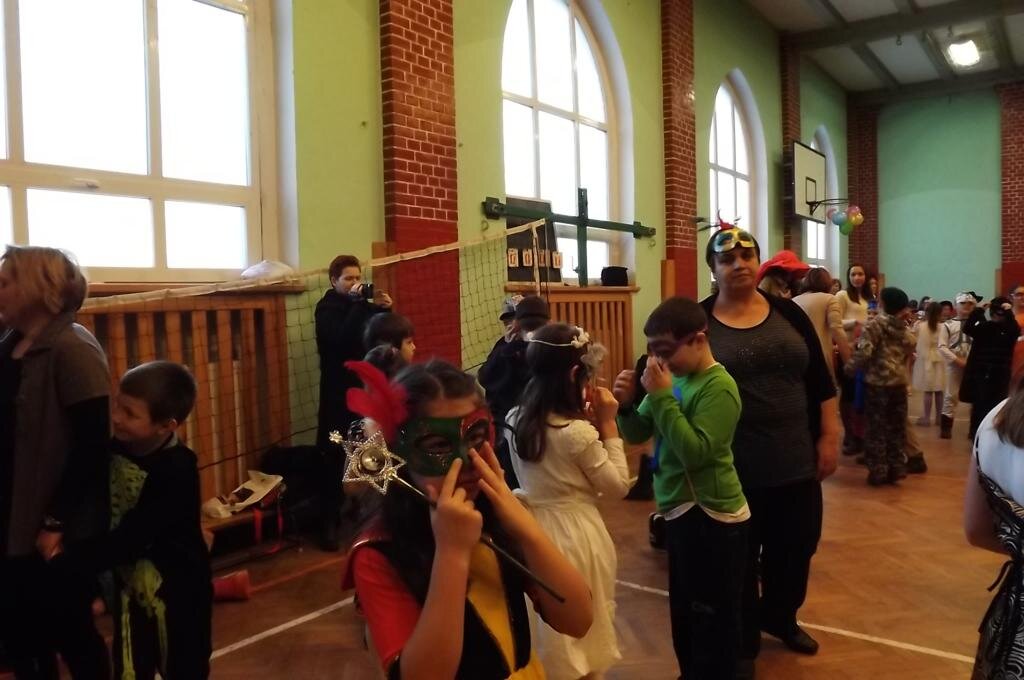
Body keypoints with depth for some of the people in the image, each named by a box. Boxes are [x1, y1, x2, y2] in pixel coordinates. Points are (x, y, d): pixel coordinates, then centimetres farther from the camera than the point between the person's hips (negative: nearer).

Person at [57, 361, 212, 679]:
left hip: (177, 592, -6)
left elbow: (129, 539, -28)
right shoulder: (116, 448, -6)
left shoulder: (176, 471, -28)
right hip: (130, 588, 7)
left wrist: (64, 562, -23)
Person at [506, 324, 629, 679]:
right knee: (582, 629, 15)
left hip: (532, 530, 6)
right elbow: (618, 487, -9)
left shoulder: (514, 420, -3)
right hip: (576, 534, -6)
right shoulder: (580, 433, -22)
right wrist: (607, 425, -9)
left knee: (545, 626, 22)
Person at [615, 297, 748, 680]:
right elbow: (637, 435, 8)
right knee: (684, 613, 23)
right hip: (681, 511, 9)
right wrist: (626, 405, -12)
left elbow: (695, 452, -27)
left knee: (712, 619, 8)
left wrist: (661, 397, -26)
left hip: (711, 518, -9)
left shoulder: (718, 386, -19)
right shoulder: (675, 377, 5)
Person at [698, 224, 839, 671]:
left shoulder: (787, 313, 3)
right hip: (734, 467, -3)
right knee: (739, 558, 10)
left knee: (796, 548, 17)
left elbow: (820, 381, 7)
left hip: (796, 460, 4)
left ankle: (780, 618, 44)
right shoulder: (698, 321, -6)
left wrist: (829, 437, 4)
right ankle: (744, 643, 30)